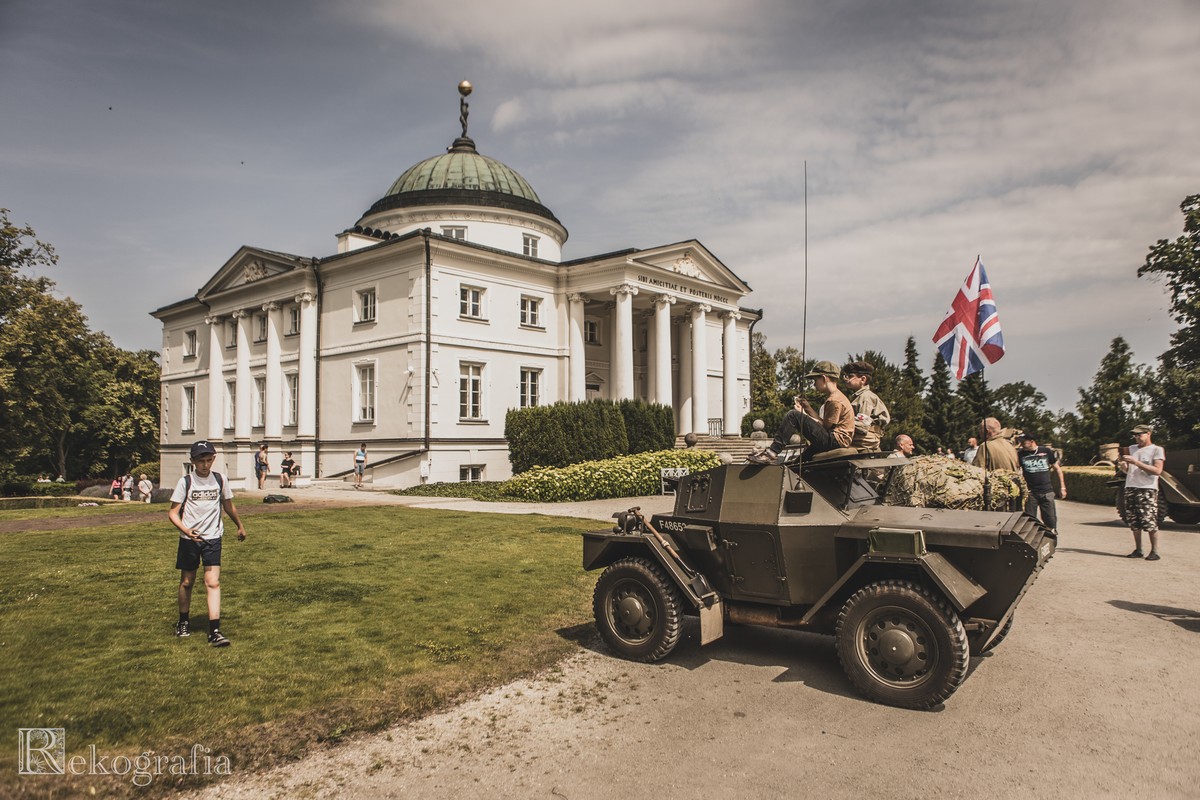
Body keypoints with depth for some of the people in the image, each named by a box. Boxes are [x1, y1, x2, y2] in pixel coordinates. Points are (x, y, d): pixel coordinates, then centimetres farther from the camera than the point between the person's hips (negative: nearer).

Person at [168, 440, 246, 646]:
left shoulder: (220, 480, 1)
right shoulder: (185, 482, -5)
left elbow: (228, 506, 17)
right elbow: (173, 512, -6)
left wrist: (240, 526, 27)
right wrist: (186, 530, -23)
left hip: (212, 538, 0)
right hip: (189, 539, 0)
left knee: (213, 582, -10)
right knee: (187, 582, 13)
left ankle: (214, 631, -12)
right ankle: (183, 622, 36)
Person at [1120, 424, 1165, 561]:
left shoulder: (1157, 450, 1)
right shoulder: (1132, 449, 18)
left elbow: (1157, 470, -12)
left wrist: (1136, 462, -17)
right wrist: (1122, 463, -3)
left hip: (1147, 489, -5)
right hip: (1130, 488, 5)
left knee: (1149, 521, -9)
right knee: (1134, 522, 5)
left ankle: (1154, 551, -2)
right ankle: (1138, 550, 11)